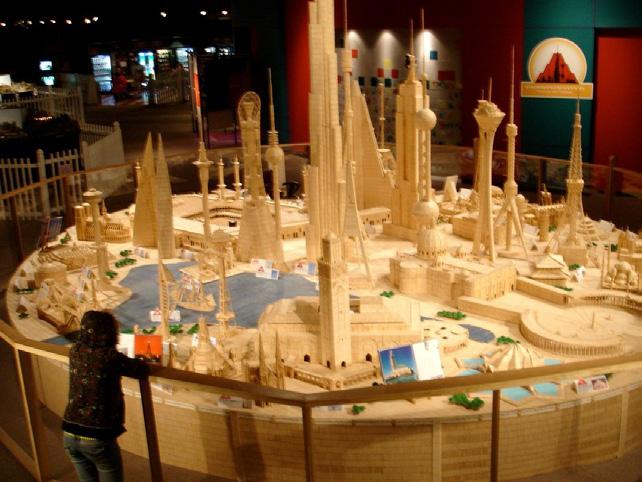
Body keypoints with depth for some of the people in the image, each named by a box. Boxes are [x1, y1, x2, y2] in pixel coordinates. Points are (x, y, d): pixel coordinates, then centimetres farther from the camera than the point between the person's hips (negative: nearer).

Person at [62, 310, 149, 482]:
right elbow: (143, 370, -8)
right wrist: (138, 362, 13)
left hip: (69, 434, 6)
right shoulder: (110, 356, -16)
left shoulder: (75, 352, 1)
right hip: (97, 436, -6)